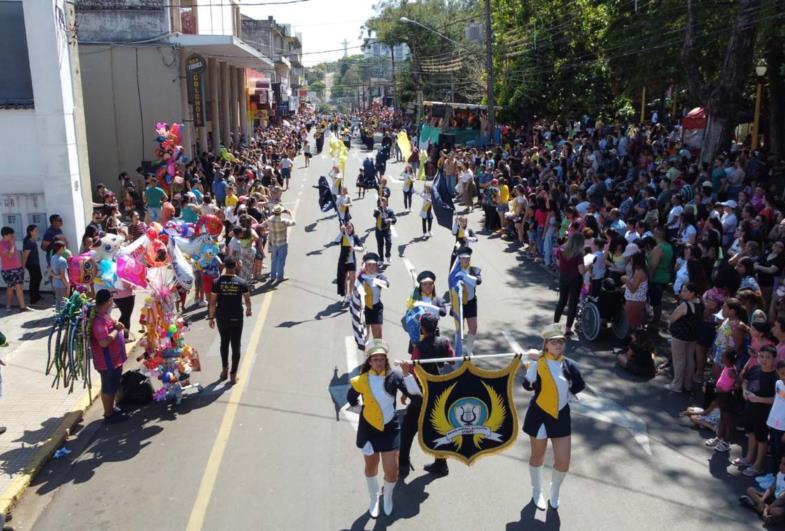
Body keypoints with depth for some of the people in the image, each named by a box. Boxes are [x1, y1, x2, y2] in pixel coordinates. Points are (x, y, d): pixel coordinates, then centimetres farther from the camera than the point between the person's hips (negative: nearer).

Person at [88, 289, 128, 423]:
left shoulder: (105, 316, 5)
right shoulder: (99, 320, -27)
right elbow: (104, 342, -35)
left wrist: (117, 326, 1)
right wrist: (116, 330, -23)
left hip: (115, 359, 10)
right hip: (107, 361, -10)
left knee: (114, 386, 23)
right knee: (108, 388, 5)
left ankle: (111, 409, 38)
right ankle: (109, 415, 19)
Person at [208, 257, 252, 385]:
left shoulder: (217, 282, -8)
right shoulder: (241, 283, -7)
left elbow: (213, 302, -6)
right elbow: (247, 300, 3)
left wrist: (211, 317, 4)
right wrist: (249, 310, 23)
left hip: (222, 318, 1)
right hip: (237, 318, -1)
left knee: (224, 343, 21)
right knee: (236, 346, 7)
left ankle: (224, 370, 31)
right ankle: (233, 375, 10)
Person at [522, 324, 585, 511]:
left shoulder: (569, 365, -5)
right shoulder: (537, 362, -13)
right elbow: (528, 385, -28)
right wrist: (533, 362, -34)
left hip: (561, 416, 3)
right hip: (539, 415, -2)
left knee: (563, 462, 5)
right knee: (538, 456, 17)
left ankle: (554, 492, 37)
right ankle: (537, 491, 44)